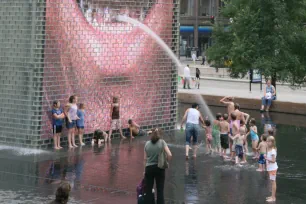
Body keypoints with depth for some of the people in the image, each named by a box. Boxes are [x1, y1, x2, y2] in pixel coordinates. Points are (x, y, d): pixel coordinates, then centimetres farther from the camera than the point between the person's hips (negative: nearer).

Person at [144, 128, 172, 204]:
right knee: (160, 191, 4)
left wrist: (145, 170, 14)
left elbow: (145, 159, 5)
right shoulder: (162, 142, -5)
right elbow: (169, 155, -14)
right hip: (159, 168, -2)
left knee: (148, 191, 7)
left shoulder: (147, 143, 3)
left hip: (149, 168, 2)